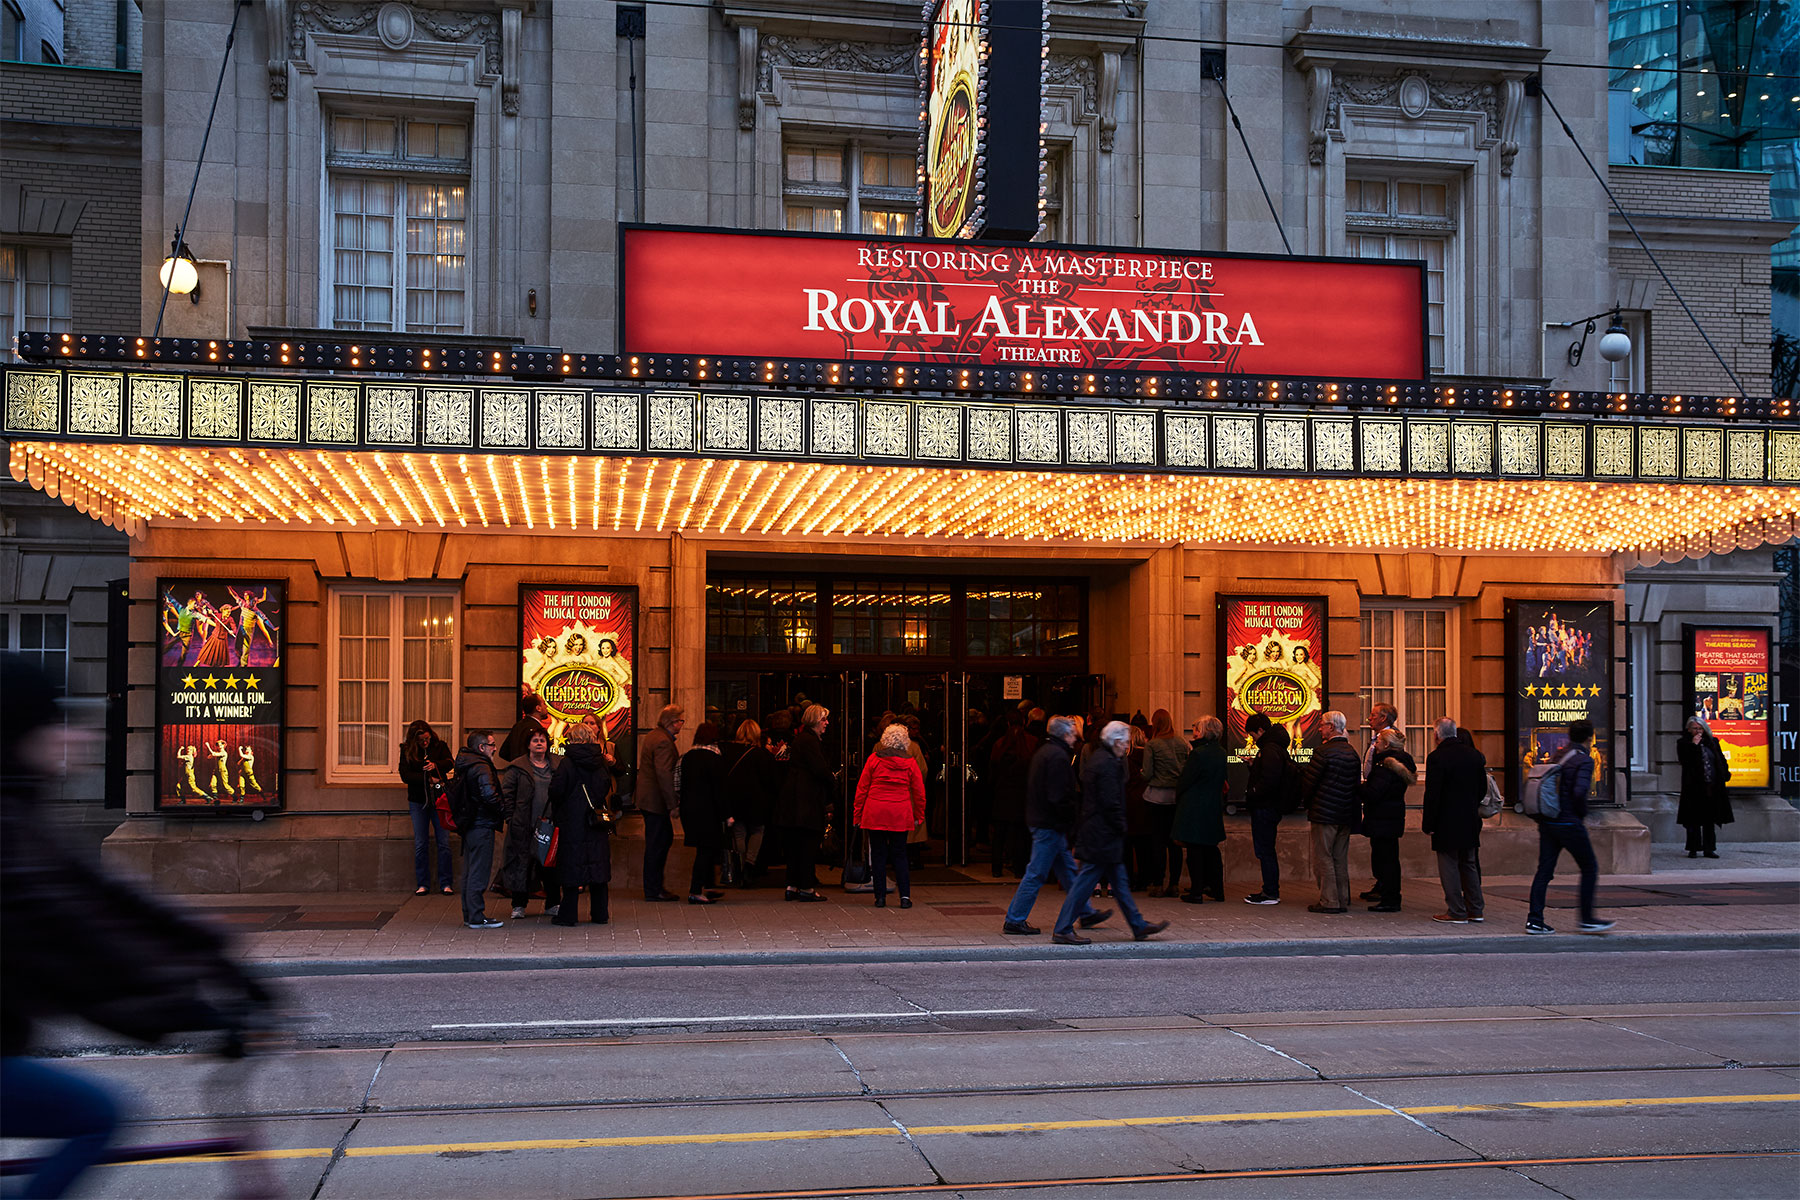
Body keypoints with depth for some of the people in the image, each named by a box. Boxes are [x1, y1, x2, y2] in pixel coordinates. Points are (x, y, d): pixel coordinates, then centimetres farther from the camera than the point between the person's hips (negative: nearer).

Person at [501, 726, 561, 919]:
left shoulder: (559, 765, 9)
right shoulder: (517, 768, 2)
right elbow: (506, 793, 1)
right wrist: (511, 817, -7)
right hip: (524, 827, -2)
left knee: (552, 864, 5)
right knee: (521, 863, 0)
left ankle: (552, 904, 16)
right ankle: (518, 906, 10)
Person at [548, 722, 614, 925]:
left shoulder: (568, 762, -10)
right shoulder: (601, 761, 4)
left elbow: (556, 790, -12)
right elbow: (607, 788, 10)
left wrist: (555, 813, 4)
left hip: (573, 822, -4)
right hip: (598, 822, 4)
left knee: (571, 867, 1)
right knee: (598, 866, 9)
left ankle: (568, 914, 3)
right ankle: (599, 914, 12)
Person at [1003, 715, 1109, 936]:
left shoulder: (1044, 752, 15)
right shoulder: (1058, 756, -17)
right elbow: (1058, 796, -23)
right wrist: (1073, 817, -12)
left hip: (1041, 820, 11)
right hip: (1050, 824, -11)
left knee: (1068, 870, 17)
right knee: (1036, 874, -4)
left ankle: (1086, 913, 25)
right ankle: (1014, 920, 0)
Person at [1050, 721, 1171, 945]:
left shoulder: (1094, 759, 14)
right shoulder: (1108, 764, -17)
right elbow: (1110, 803, -21)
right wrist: (1121, 826, -9)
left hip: (1092, 830, 11)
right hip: (1103, 834, -11)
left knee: (1119, 881, 15)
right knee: (1085, 882, -6)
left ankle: (1139, 925, 23)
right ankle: (1063, 930, -2)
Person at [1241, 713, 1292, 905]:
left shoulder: (1270, 750, -18)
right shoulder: (1275, 747, 16)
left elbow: (1269, 781, -27)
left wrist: (1252, 793, -15)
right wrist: (1253, 765, 11)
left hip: (1265, 808, -11)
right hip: (1268, 807, 11)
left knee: (1265, 851, -5)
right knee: (1265, 850, 15)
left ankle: (1271, 893, -2)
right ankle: (1271, 890, 21)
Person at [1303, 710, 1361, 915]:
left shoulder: (1324, 751, -13)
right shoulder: (1352, 753, 9)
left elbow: (1310, 782, -10)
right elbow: (1357, 784, 13)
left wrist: (1308, 805, 5)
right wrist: (1351, 808, 19)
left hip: (1325, 813, -7)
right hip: (1346, 814, 7)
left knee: (1323, 859, -2)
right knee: (1341, 859, 13)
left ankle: (1329, 902, -3)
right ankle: (1343, 901, 16)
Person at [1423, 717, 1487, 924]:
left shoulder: (1437, 757, -15)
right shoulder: (1474, 755, 4)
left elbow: (1432, 794, -16)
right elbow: (1483, 788, 10)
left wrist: (1428, 823, -10)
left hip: (1447, 822, -6)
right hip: (1470, 821, 6)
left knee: (1449, 866, 1)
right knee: (1469, 864, 16)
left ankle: (1457, 912, 2)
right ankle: (1475, 910, 20)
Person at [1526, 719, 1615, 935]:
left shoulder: (1559, 756, 12)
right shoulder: (1585, 760, -11)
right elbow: (1580, 791, -23)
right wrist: (1582, 815, -7)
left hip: (1547, 822, 7)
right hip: (1569, 824, -7)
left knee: (1544, 870, 7)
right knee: (1590, 869, 8)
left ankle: (1535, 920, 3)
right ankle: (1587, 919, 9)